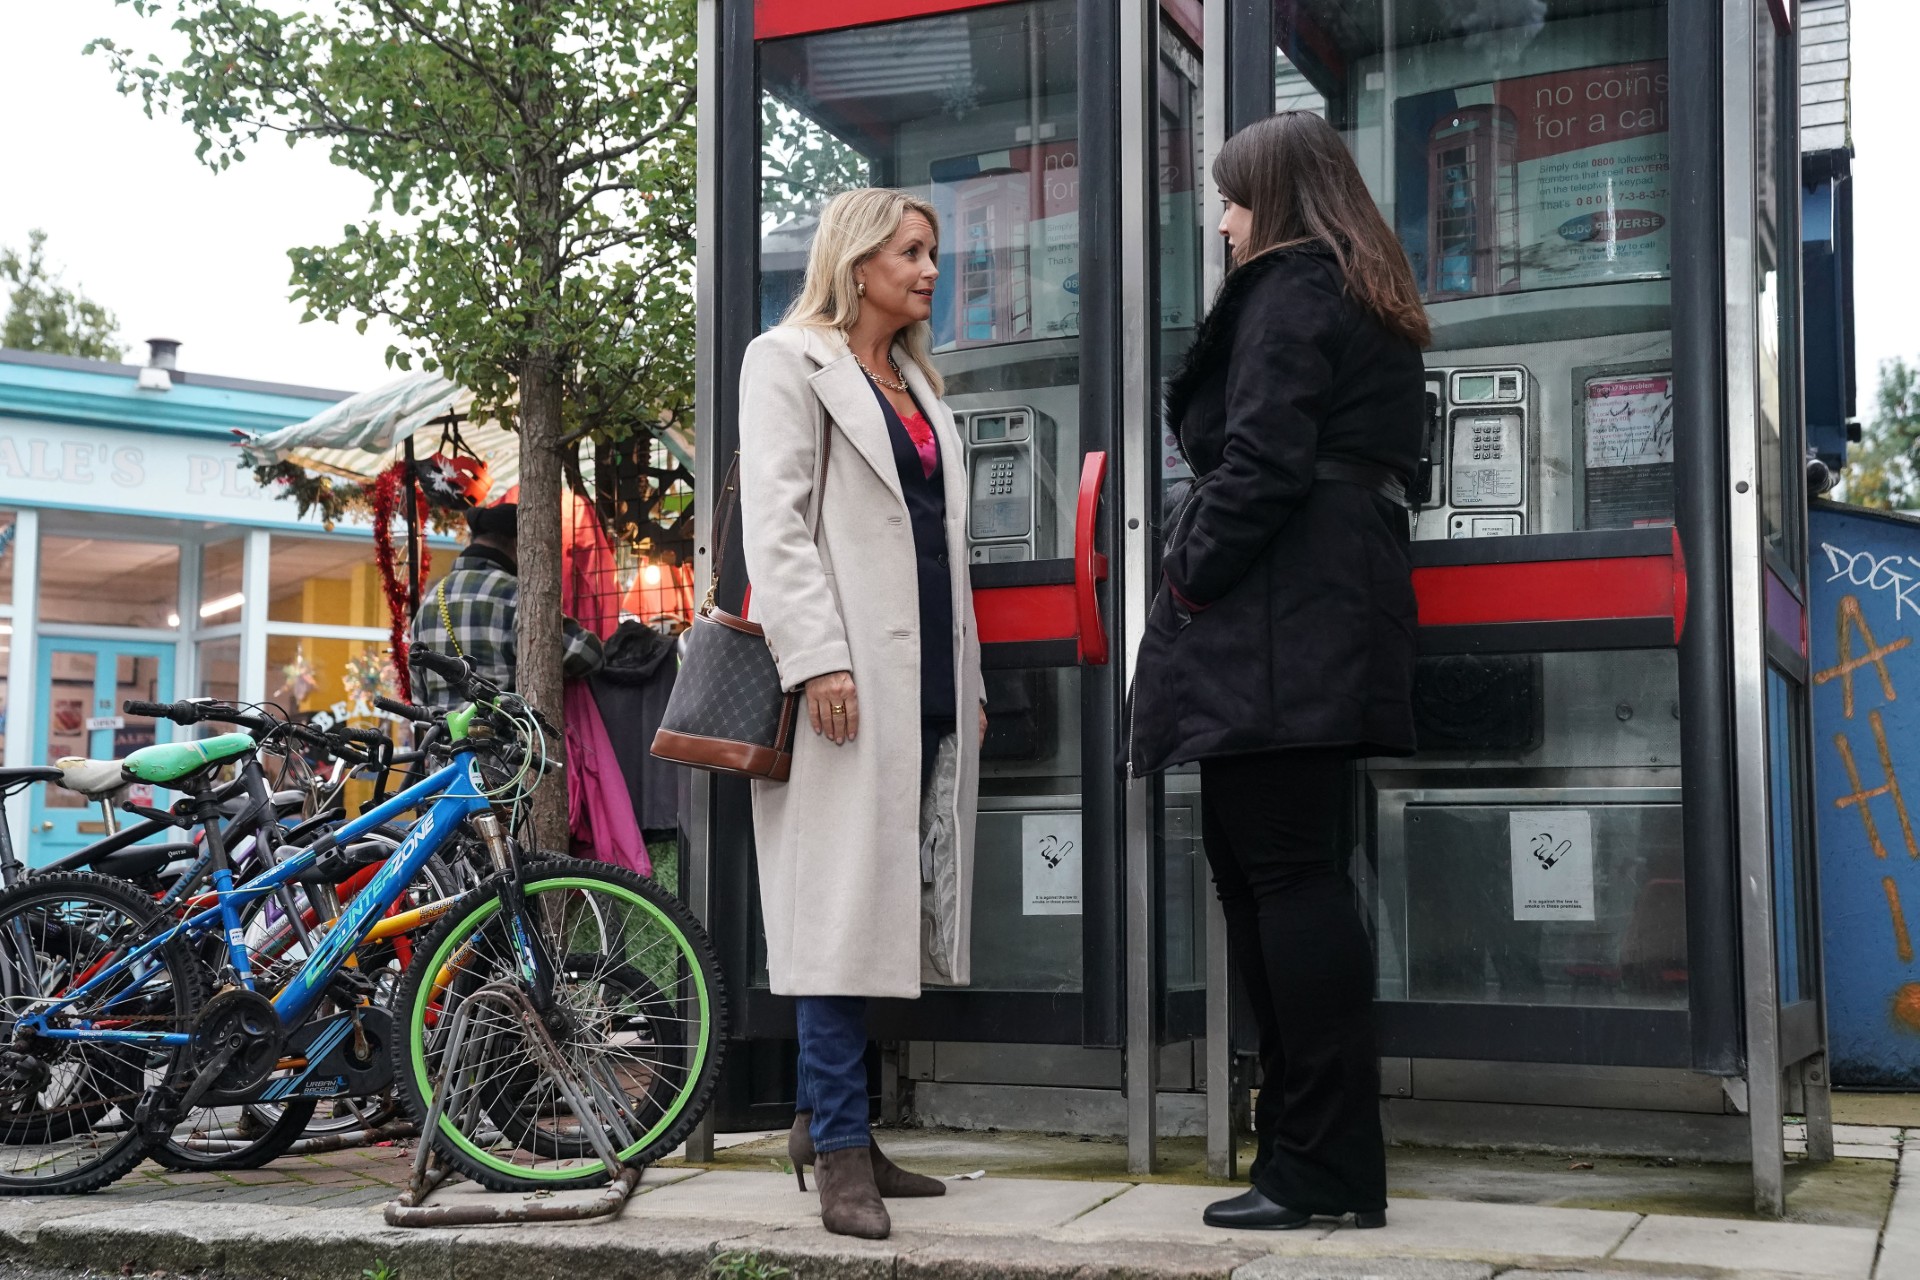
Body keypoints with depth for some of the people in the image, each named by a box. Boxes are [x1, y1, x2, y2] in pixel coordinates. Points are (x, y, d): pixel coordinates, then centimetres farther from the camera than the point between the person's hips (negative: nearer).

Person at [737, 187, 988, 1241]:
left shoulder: (917, 385, 25)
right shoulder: (790, 361, 3)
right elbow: (774, 522, -9)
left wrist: (970, 680, 17)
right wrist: (817, 657, -19)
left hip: (924, 680, 8)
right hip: (846, 676, -8)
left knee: (888, 904, 6)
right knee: (842, 904, -9)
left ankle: (825, 1119, 15)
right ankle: (840, 1151, -7)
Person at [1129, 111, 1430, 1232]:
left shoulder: (1287, 291, -4)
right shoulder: (1372, 302, 25)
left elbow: (1261, 460, -17)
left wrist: (1195, 575, -8)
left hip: (1274, 623, -10)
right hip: (1338, 621, 10)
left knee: (1284, 876, -10)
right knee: (1281, 872, 10)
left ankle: (1326, 1167, -7)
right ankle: (1315, 1151, 14)